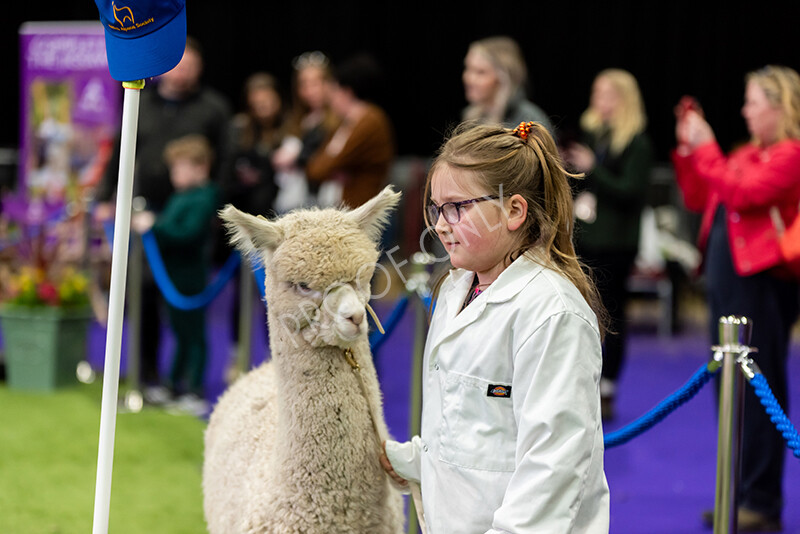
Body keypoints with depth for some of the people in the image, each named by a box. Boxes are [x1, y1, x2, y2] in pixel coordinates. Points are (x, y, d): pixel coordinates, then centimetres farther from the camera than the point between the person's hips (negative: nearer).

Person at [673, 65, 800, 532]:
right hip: (726, 275, 9)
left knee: (758, 390, -5)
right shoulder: (747, 154, 16)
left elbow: (742, 193, -22)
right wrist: (688, 151, 12)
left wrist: (707, 149, -14)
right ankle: (738, 493, 20)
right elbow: (698, 199, 21)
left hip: (760, 279, -9)